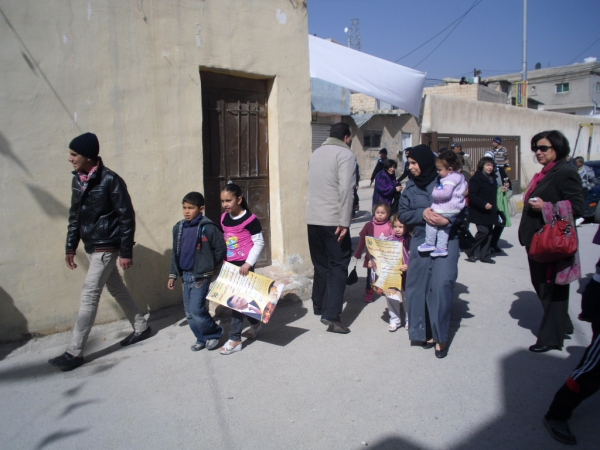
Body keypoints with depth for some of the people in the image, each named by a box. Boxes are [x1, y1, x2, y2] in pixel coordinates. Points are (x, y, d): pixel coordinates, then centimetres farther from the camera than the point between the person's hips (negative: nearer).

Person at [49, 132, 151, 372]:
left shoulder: (110, 180, -17)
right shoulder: (78, 180, 6)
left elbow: (127, 217, -16)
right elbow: (74, 216, 14)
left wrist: (126, 252, -16)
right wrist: (71, 246, 13)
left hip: (106, 247, -8)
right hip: (92, 246, 8)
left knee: (89, 296, -6)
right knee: (117, 289, 17)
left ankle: (74, 352, 3)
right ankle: (141, 328, 33)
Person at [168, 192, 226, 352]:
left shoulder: (208, 228, -13)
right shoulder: (179, 228, 7)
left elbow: (220, 250, -7)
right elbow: (176, 254, 14)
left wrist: (209, 267, -1)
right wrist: (173, 275, 13)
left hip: (201, 276, -7)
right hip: (186, 275, 7)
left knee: (196, 310, -10)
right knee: (189, 313, 10)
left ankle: (214, 334, 12)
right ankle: (202, 338, 26)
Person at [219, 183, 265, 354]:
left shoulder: (250, 219, -14)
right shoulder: (224, 219, 7)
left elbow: (259, 243, -13)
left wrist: (248, 263, -19)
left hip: (244, 265, -7)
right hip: (230, 264, 7)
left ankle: (235, 339, 2)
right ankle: (255, 322, 39)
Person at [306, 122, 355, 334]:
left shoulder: (316, 153, 16)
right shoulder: (346, 155, -7)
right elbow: (345, 190, -17)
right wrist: (344, 222, -18)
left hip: (313, 218, 7)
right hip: (333, 220, -7)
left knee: (321, 264, 17)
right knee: (338, 266, -1)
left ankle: (320, 306, 27)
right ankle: (331, 314, -6)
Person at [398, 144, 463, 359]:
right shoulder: (410, 186, 8)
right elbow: (402, 214, 7)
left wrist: (448, 220, -21)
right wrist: (422, 213, -11)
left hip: (446, 240, -4)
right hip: (420, 241, 4)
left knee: (442, 284, -13)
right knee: (420, 286, 3)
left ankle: (440, 336, 0)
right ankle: (427, 332, 19)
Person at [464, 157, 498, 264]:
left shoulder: (493, 179, 15)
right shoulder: (476, 178, -10)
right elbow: (472, 195, -17)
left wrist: (494, 207, 14)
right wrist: (484, 204, -24)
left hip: (490, 212, 8)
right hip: (479, 212, -8)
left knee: (489, 232, 7)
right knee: (483, 231, -13)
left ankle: (485, 256, 15)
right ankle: (470, 252, 4)